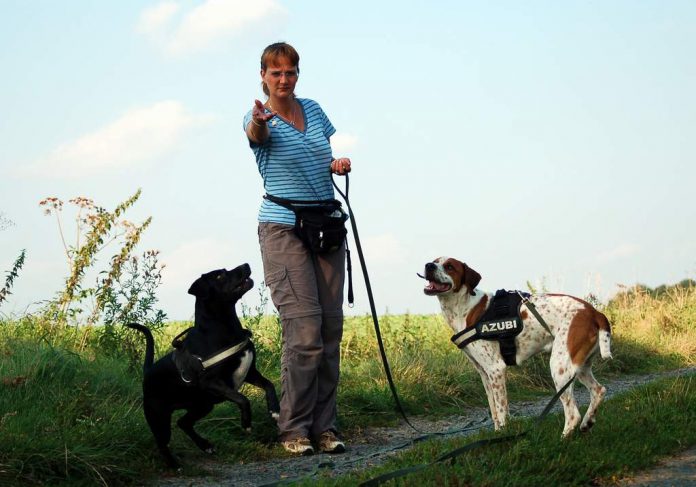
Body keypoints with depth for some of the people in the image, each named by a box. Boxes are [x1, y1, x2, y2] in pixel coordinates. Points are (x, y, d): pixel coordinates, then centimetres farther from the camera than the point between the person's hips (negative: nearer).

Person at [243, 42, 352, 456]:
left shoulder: (314, 110, 10)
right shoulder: (260, 118, -7)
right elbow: (256, 134, -32)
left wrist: (338, 164, 0)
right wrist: (259, 122, -55)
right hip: (284, 231, -6)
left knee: (331, 328, 4)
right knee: (304, 331, -14)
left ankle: (325, 427, 10)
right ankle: (295, 430, -6)